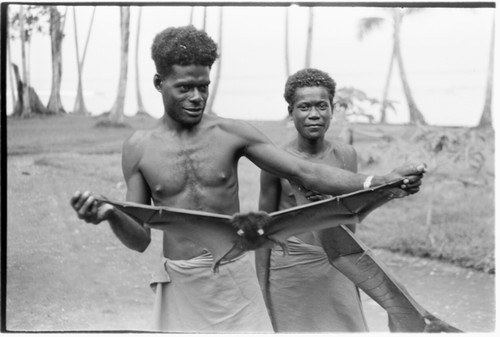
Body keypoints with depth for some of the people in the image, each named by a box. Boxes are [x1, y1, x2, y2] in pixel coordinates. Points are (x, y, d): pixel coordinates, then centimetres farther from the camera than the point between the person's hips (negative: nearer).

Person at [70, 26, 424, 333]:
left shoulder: (232, 133, -3)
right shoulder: (139, 148, -1)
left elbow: (307, 173, -7)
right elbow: (140, 239, 0)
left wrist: (380, 181, -19)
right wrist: (111, 215, -23)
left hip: (236, 279, 0)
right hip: (181, 286, 0)